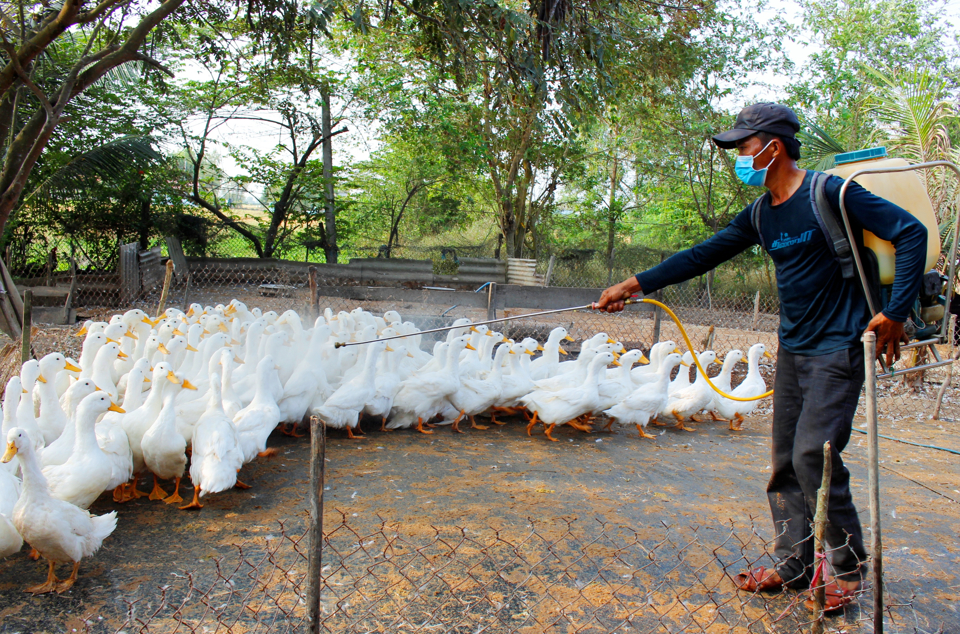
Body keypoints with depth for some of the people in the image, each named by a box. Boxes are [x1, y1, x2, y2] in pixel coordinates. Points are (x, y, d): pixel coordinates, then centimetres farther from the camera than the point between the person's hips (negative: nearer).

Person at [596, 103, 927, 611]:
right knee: (785, 462, 8)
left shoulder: (829, 192, -12)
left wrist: (894, 311, -17)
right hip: (792, 348, 7)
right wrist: (637, 284, 7)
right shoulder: (760, 216, 8)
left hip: (838, 347, -7)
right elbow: (702, 256, 10)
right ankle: (792, 565, 21)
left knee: (814, 455, -11)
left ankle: (849, 566, 10)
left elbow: (910, 232, -13)